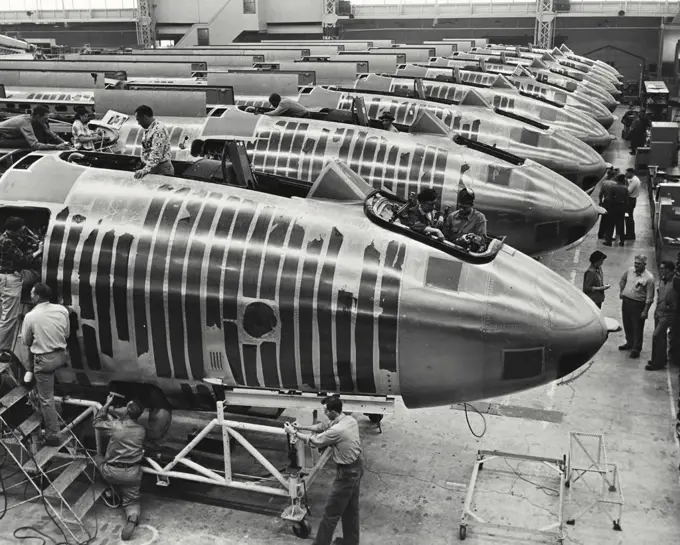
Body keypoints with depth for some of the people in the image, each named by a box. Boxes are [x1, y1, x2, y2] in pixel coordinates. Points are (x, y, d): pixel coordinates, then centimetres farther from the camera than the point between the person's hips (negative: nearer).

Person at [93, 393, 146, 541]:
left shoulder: (116, 425, -11)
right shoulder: (141, 430, 1)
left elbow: (97, 422, 7)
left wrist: (107, 405, 14)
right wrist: (111, 409, 22)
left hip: (112, 472, -2)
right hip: (132, 473, 2)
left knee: (97, 458, 30)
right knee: (132, 500, 17)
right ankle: (132, 517, -20)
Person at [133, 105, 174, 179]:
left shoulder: (159, 129, -17)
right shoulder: (147, 130, 16)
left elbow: (156, 153, -26)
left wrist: (146, 169, -33)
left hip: (162, 170, -9)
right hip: (152, 169, 9)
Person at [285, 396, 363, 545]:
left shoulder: (337, 430, -29)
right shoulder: (350, 420, -2)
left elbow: (315, 441, -13)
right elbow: (324, 426, 12)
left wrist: (294, 433, 1)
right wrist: (302, 427, 13)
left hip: (347, 472, -9)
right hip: (357, 467, 9)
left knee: (331, 512, 7)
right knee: (351, 509, 23)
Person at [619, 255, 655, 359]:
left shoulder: (649, 278, -16)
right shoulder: (630, 270, 0)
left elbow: (649, 297, -15)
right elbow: (622, 280, 22)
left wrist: (645, 311, -16)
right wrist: (621, 291, 15)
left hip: (638, 304, -6)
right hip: (625, 301, 6)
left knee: (637, 328, 3)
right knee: (627, 325, 19)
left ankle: (636, 348, 16)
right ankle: (630, 343, 38)